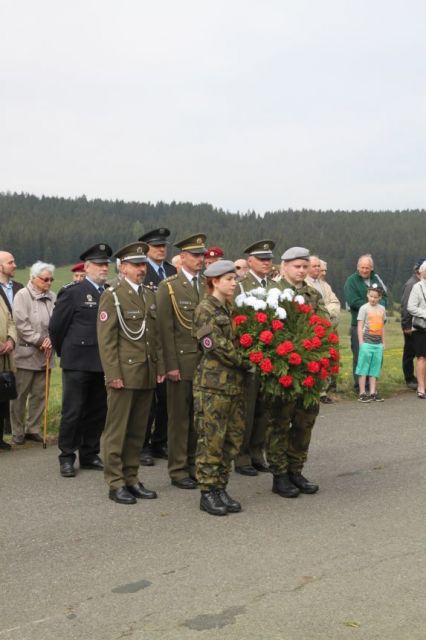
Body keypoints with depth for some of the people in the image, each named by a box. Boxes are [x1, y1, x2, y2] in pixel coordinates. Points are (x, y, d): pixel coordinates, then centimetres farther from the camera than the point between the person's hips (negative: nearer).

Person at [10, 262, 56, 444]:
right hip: (26, 353, -5)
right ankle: (17, 432, 10)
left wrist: (51, 340, -10)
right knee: (20, 395, 1)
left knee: (39, 395, 9)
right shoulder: (22, 296, -6)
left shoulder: (52, 297, 8)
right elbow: (21, 324, -13)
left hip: (45, 354, 5)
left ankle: (33, 429, 19)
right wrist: (40, 340, -15)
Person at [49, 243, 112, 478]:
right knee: (73, 412, 1)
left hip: (102, 363, 5)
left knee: (97, 412, 10)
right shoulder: (72, 292, -6)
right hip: (78, 363, -5)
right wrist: (65, 352, 7)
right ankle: (66, 458, 11)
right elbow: (56, 326, -2)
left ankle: (89, 455, 22)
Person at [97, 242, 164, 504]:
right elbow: (106, 339, -9)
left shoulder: (150, 295, 15)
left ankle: (131, 478, 20)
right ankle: (115, 483, 8)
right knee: (117, 430, 1)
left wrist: (160, 367, 10)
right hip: (124, 373, -6)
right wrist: (113, 373, -15)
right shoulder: (112, 296, -5)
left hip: (147, 374, 6)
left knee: (138, 431, 11)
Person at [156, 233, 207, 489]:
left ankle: (196, 464, 20)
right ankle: (178, 469, 11)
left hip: (206, 361, 4)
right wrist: (171, 365, -12)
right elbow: (166, 329, -7)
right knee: (180, 418, 3)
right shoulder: (168, 287, -3)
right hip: (182, 362, -4)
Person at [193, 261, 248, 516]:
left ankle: (221, 487, 17)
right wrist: (243, 361, -7)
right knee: (212, 439, -3)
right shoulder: (205, 309, -8)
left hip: (235, 382, 8)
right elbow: (216, 345, -14)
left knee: (233, 437, 9)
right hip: (213, 382, -8)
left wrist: (242, 363, 4)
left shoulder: (231, 308, 15)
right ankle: (208, 492, 6)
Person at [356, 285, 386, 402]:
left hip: (378, 343, 5)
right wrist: (361, 343, -12)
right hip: (367, 342, -5)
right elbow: (360, 326, -7)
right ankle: (362, 393, 2)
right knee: (363, 367, -1)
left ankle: (373, 392, 13)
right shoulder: (364, 308, -4)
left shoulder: (382, 309, 11)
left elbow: (382, 327, 17)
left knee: (375, 367, 7)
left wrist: (383, 342, 15)